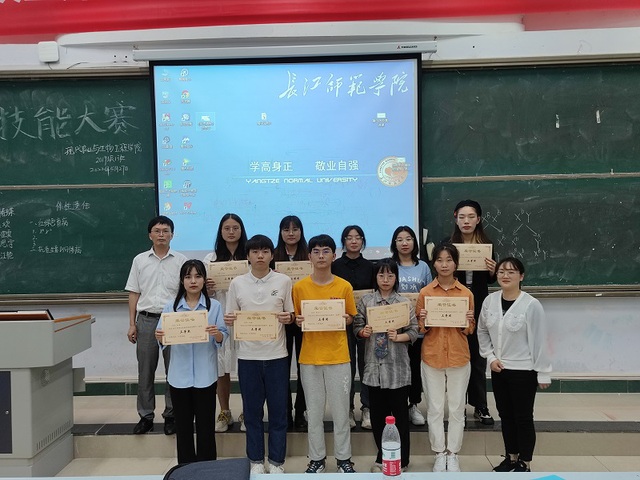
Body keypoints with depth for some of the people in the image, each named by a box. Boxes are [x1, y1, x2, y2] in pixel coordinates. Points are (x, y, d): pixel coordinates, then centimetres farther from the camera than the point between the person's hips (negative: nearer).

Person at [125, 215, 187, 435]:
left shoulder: (181, 260, 3)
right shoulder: (140, 260, 7)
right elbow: (134, 293, 9)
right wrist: (132, 324, 3)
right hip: (146, 320, 2)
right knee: (145, 371, 7)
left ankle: (171, 415, 16)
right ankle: (146, 416, 18)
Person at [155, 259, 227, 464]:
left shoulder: (214, 306, 0)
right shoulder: (171, 307, 4)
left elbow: (223, 338, -3)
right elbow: (164, 338, 4)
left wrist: (216, 334, -24)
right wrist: (159, 336, -18)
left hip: (205, 375, -1)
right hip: (179, 375, 2)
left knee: (206, 424, 7)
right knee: (183, 425, 11)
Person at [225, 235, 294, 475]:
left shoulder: (284, 281, 0)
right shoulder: (237, 283, 2)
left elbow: (292, 316, 6)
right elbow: (230, 318, 7)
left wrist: (288, 318, -16)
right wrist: (229, 320, -15)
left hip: (276, 355, -1)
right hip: (248, 355, 1)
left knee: (278, 410, 7)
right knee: (252, 410, 10)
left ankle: (277, 461, 22)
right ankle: (256, 460, 25)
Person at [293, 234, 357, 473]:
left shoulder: (344, 286, -2)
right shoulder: (299, 287, -1)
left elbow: (351, 318, 7)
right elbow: (295, 320, 7)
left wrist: (345, 319, -14)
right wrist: (298, 321, -15)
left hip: (338, 356, 0)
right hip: (309, 357, 1)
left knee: (341, 410, 8)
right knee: (314, 411, 10)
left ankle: (343, 458, 24)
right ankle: (317, 458, 26)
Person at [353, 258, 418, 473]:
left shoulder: (404, 302, -1)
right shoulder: (366, 301, 4)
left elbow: (414, 331, -2)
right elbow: (356, 327, 5)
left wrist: (398, 337, -19)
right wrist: (363, 332, -16)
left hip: (397, 366, -2)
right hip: (374, 365, 2)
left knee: (399, 413, 8)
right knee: (377, 414, 10)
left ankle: (400, 459, 22)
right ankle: (382, 457, 26)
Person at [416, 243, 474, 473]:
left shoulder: (466, 293, 0)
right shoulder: (425, 292, -1)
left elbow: (470, 331, 7)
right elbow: (421, 330, 4)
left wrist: (468, 322, -14)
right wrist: (423, 321, -17)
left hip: (458, 357, 0)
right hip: (432, 357, 0)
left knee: (457, 409, 9)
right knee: (435, 409, 7)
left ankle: (453, 454, 24)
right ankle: (440, 454, 22)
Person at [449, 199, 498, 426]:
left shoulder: (486, 244, 3)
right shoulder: (448, 244, -2)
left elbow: (491, 280, 9)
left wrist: (492, 270, -11)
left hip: (479, 306, 1)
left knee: (478, 355, 7)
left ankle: (480, 406, 20)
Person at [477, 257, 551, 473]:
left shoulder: (531, 305, -16)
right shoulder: (490, 301, -2)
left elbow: (539, 341, -13)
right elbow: (482, 332, 10)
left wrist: (543, 373, -10)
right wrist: (490, 357, -1)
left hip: (523, 371, -5)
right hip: (498, 369, 5)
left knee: (523, 418, 8)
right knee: (506, 416, 17)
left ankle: (524, 463, 24)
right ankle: (511, 457, 34)